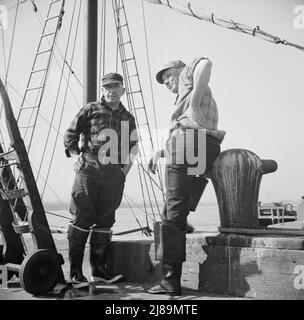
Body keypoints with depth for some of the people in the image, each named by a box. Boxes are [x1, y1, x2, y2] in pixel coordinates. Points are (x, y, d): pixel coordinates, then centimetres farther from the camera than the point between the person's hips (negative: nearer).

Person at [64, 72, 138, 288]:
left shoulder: (128, 118, 17)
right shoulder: (90, 110, 7)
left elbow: (133, 145, 26)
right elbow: (71, 134, 10)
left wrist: (128, 161, 11)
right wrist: (74, 154, -3)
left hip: (114, 175, 4)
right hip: (88, 172, -3)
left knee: (105, 222, 7)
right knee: (82, 220, -5)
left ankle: (99, 269, 17)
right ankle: (75, 272, 2)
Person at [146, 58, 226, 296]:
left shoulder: (188, 74, 18)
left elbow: (206, 64, -8)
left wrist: (194, 103, -12)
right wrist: (160, 153, 21)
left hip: (188, 140, -8)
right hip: (208, 151, 9)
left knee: (174, 211, -9)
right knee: (180, 212, 9)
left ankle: (171, 279, -8)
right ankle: (172, 279, 10)